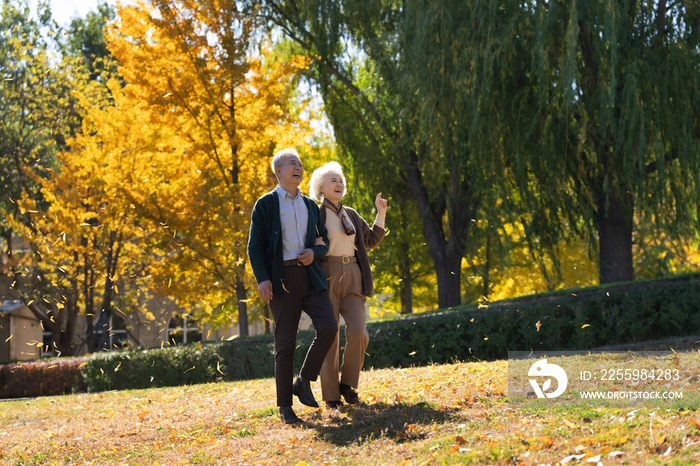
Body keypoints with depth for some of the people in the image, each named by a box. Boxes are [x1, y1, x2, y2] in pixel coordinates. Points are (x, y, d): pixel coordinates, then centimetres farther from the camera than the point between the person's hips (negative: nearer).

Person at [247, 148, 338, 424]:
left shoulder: (310, 206, 18)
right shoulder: (265, 204, 4)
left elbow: (324, 241, 23)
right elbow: (255, 246, -1)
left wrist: (314, 252, -1)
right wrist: (262, 279, -13)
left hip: (311, 277, 4)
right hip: (281, 279, -4)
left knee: (328, 327, -17)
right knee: (285, 344, -3)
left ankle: (304, 381, 2)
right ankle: (285, 407, 6)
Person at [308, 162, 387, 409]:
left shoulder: (350, 214, 17)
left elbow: (371, 240, 24)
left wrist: (381, 214, 16)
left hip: (352, 278, 5)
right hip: (326, 278, -4)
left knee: (358, 333, -11)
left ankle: (347, 384, 7)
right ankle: (330, 395, 6)